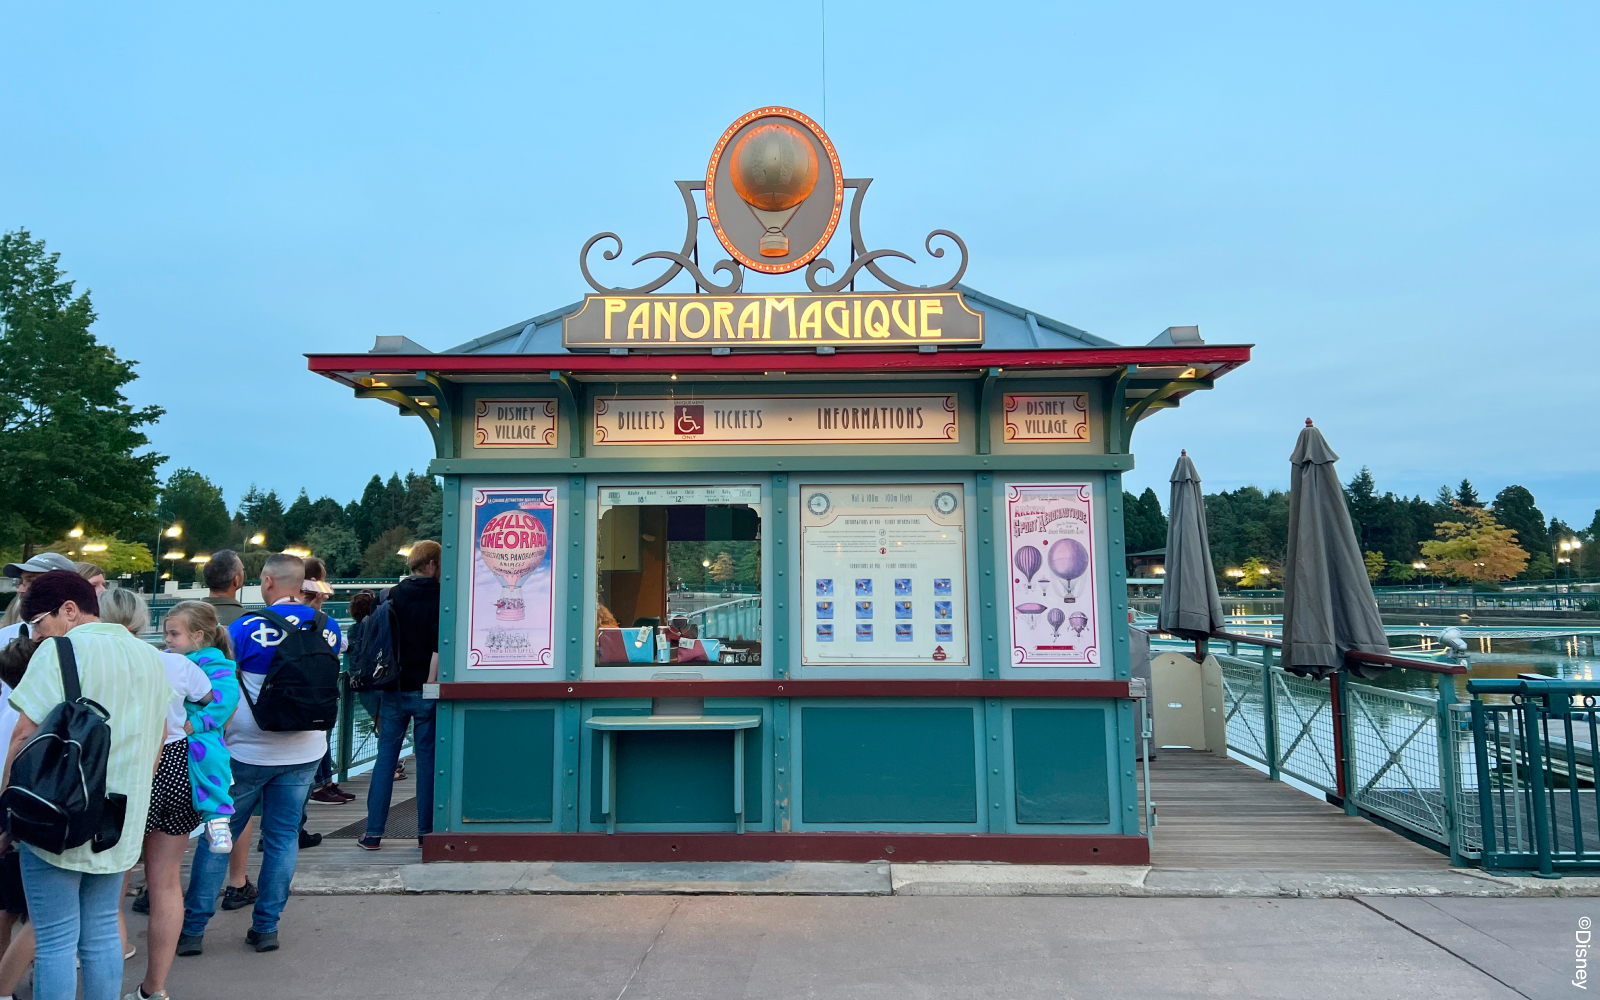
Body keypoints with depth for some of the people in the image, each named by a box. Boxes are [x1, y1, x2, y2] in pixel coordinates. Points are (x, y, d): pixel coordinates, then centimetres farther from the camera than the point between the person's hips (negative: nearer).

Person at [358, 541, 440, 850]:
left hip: (394, 689, 4)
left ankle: (373, 833, 9)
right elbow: (438, 646, -14)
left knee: (385, 758, 8)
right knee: (426, 758, 4)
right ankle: (426, 831, 9)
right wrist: (431, 682, -13)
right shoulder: (438, 599, -6)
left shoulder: (392, 596, 7)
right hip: (423, 690, -3)